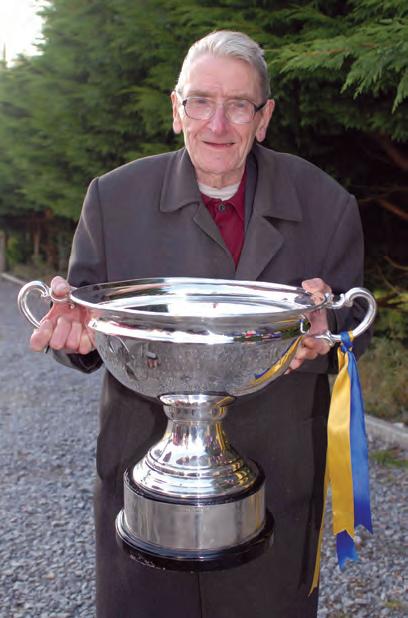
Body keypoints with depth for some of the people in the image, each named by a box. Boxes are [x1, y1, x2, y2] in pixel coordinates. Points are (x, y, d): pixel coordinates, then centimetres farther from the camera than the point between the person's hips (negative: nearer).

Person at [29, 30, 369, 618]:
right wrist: (79, 325, -25)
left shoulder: (327, 205, -4)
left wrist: (326, 332, -25)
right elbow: (87, 326, -1)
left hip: (278, 477, 1)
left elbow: (354, 329, -2)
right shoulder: (114, 197, -4)